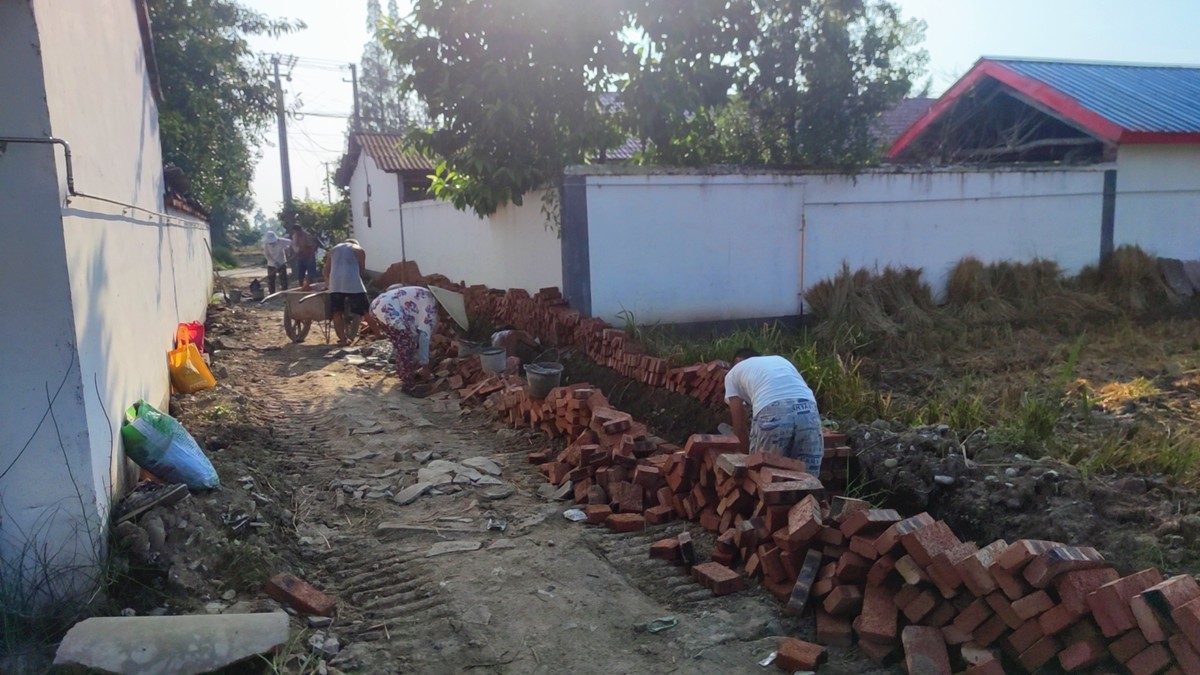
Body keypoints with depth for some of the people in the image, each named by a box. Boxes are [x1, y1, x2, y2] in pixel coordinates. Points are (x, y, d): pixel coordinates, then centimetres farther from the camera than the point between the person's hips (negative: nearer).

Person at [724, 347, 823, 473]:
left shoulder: (733, 373, 28)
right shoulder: (780, 360, 41)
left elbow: (739, 425, 24)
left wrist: (749, 454, 37)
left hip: (772, 414, -3)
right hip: (807, 411, 4)